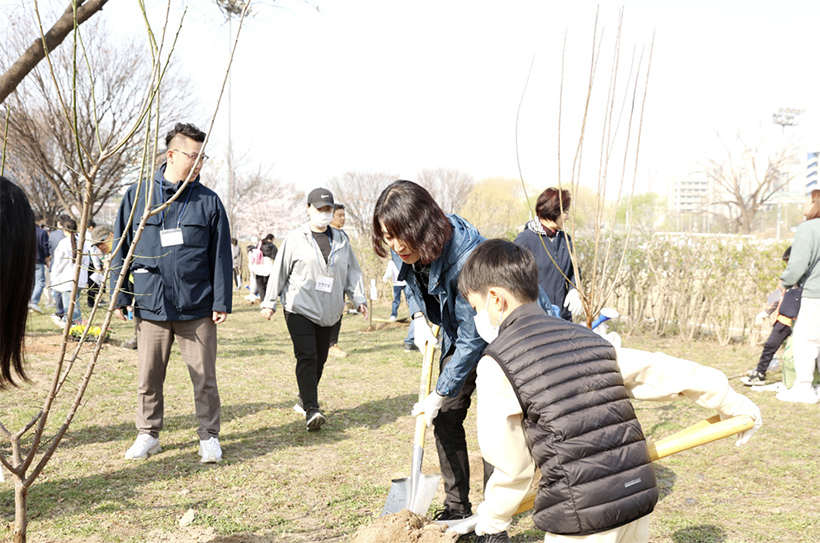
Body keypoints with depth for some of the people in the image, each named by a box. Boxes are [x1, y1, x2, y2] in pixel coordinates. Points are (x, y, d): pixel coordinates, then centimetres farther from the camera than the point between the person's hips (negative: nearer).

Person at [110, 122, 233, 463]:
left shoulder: (208, 201, 3)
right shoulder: (137, 196, 4)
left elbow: (221, 255, 4)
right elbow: (121, 251, 8)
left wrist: (222, 301, -1)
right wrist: (119, 297, 4)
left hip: (197, 308, -1)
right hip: (150, 305, 1)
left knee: (204, 377, 4)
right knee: (148, 377, 10)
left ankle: (209, 436, 19)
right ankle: (148, 435, 27)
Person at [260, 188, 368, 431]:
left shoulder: (341, 240, 11)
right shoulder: (295, 238, -1)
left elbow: (353, 271, 16)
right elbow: (279, 271, 0)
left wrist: (359, 299, 6)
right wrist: (269, 302, -1)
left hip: (327, 311, 5)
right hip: (299, 309, -4)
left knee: (320, 359, 8)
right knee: (307, 357, -14)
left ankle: (305, 400, 26)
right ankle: (311, 410, -17)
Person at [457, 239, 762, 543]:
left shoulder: (497, 364, -7)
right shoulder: (589, 340, 10)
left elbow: (511, 465, -4)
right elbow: (667, 372, 16)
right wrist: (735, 403, 31)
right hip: (640, 498, 7)